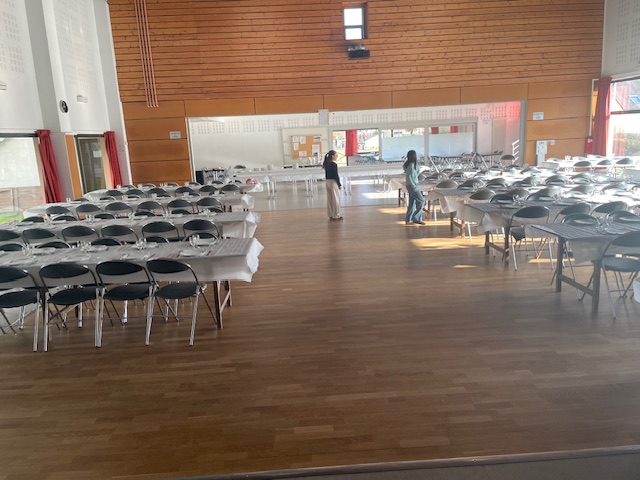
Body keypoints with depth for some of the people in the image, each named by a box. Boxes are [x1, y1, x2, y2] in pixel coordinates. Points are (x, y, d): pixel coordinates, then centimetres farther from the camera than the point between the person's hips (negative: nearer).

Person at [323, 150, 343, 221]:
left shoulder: (326, 164, 9)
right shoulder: (334, 164, -14)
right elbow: (336, 175, -15)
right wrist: (339, 185, -10)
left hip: (327, 182, 8)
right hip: (333, 182, -8)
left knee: (329, 199, 11)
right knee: (336, 199, 0)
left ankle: (331, 215, 17)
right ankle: (336, 215, 4)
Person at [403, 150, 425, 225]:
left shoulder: (410, 164, 10)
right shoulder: (411, 165, -18)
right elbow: (409, 177, -23)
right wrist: (414, 187, -20)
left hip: (411, 186, 9)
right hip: (412, 186, -9)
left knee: (412, 203, 11)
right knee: (421, 200, -4)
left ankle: (408, 220, 14)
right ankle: (416, 218, 0)